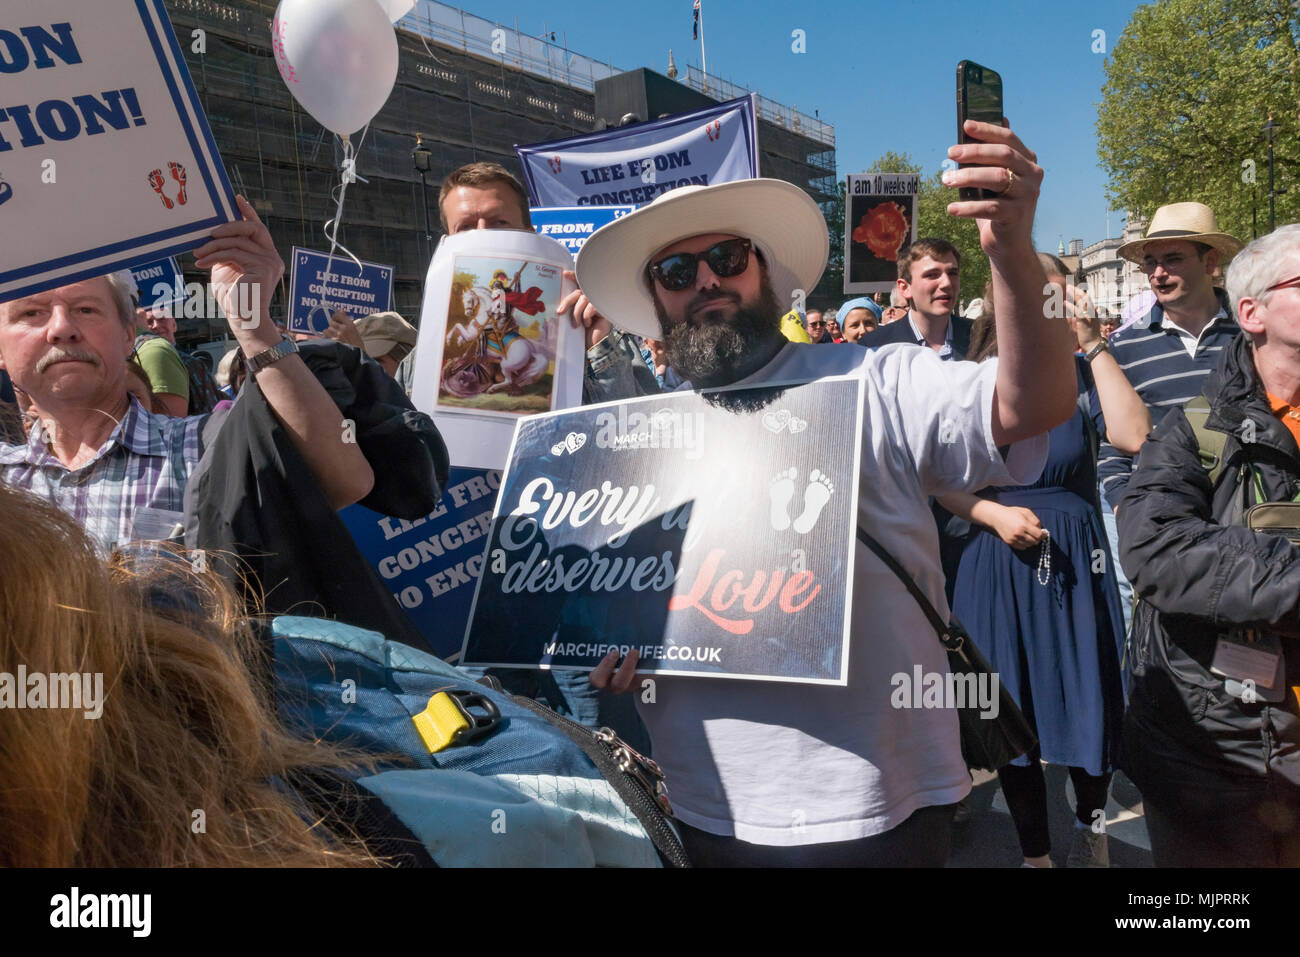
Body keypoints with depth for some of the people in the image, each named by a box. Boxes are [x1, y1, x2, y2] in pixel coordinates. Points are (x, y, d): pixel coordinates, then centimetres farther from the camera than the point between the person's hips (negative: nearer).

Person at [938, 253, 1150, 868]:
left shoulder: (1078, 373, 1)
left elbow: (1135, 436, -16)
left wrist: (1094, 347, -13)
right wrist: (996, 515, -18)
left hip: (1076, 563, 1)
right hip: (999, 566, 0)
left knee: (1089, 703, 7)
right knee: (1011, 713, 8)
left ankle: (1090, 823, 38)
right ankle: (1035, 850, 30)